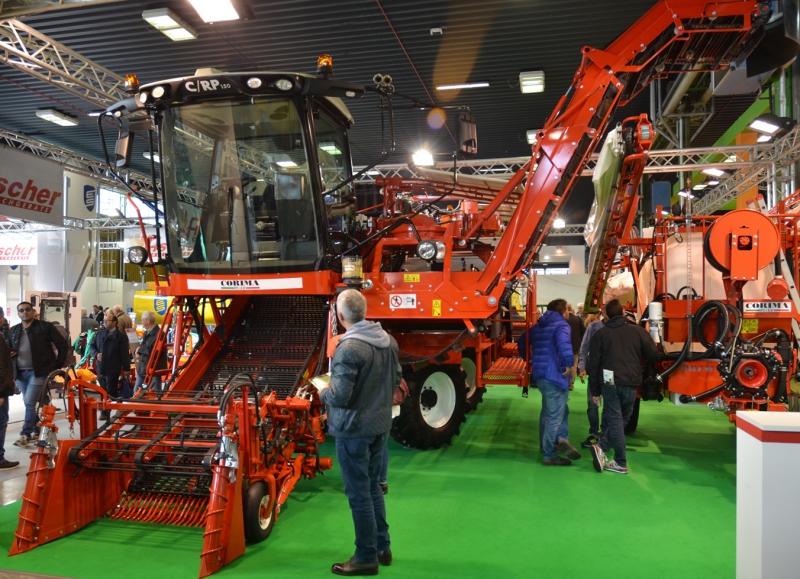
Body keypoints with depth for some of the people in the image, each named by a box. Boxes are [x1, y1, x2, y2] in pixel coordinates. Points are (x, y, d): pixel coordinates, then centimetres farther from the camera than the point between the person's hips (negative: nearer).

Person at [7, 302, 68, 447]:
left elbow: (63, 345, -3)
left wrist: (57, 366, -5)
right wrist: (9, 354, -1)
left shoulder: (45, 327, -5)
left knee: (29, 402, -10)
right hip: (20, 373, 6)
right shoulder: (13, 331, 11)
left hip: (38, 372, -6)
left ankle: (25, 434, -1)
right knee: (30, 403, 12)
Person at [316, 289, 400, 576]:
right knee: (372, 487, 21)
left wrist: (323, 393, -4)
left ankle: (366, 558, 17)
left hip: (354, 429, -8)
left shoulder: (348, 348, -24)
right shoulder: (387, 340, 2)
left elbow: (339, 395, -24)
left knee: (359, 493, 5)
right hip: (380, 424, 8)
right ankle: (382, 547, 31)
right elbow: (396, 378, 13)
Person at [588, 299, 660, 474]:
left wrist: (595, 390, 10)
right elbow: (654, 355, 3)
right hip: (631, 384, 1)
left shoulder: (600, 334, 6)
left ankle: (621, 463, 3)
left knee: (615, 420, 5)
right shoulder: (638, 331, 5)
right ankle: (602, 448, 2)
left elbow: (594, 364, 4)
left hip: (610, 383, 0)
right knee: (621, 420, 15)